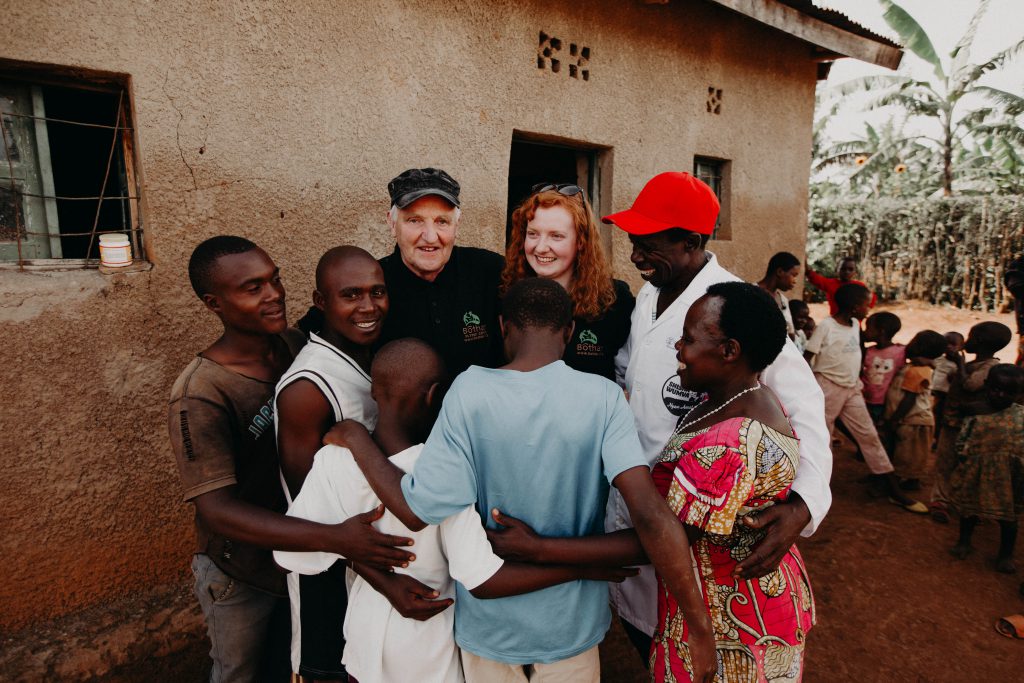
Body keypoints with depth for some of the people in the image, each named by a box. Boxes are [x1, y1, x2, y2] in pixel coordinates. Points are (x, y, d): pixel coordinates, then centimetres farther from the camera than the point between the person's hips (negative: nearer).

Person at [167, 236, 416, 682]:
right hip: (241, 577, -4)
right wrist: (334, 538, -41)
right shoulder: (198, 397, -28)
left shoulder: (294, 344, -10)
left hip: (302, 555, 5)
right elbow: (218, 511, -32)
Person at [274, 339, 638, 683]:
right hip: (427, 639, -2)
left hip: (367, 625, 3)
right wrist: (581, 568, -25)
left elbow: (292, 555, -16)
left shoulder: (333, 461, -21)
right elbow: (482, 579, -32)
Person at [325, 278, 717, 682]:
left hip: (488, 621, 0)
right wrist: (700, 626, -16)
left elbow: (419, 509, -21)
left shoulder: (471, 390, -20)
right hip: (571, 623, 0)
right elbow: (650, 514, -25)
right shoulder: (602, 398, -18)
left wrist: (355, 437, -9)